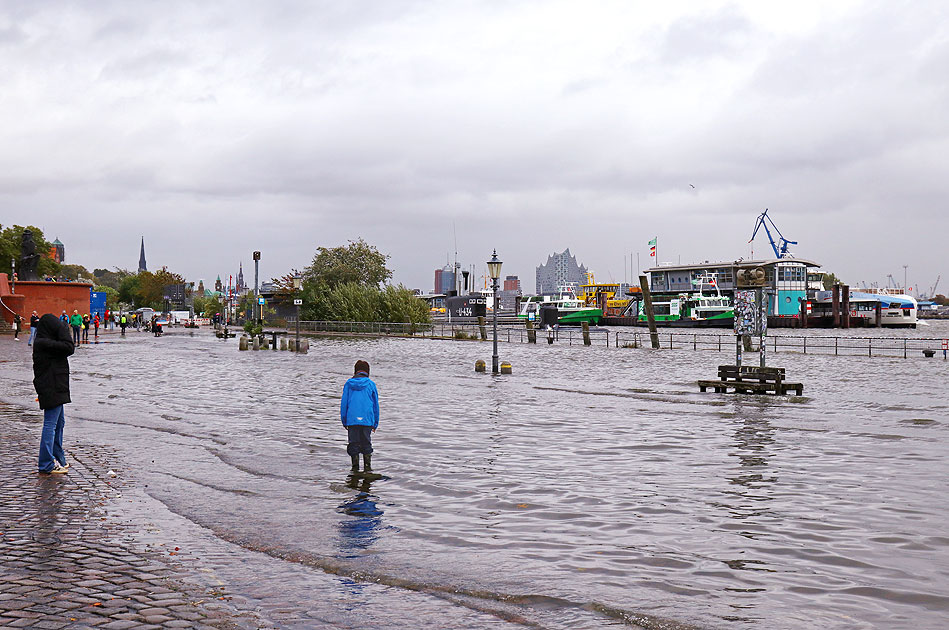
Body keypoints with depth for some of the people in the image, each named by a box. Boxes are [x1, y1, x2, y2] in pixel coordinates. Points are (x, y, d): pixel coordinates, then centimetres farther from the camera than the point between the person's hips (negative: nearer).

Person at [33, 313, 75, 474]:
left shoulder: (42, 342, 13)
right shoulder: (44, 343, -17)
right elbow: (69, 348, -20)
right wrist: (64, 330, -11)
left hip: (55, 388, 11)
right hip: (52, 388, -11)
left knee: (59, 422, 18)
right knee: (50, 423, -8)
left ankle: (58, 459, 28)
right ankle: (47, 465, -5)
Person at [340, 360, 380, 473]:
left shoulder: (348, 384, 3)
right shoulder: (371, 384, 2)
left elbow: (344, 403, 5)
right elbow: (375, 405, 6)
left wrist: (344, 421, 13)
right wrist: (375, 423, 14)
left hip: (352, 420, 0)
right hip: (367, 420, 0)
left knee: (354, 444, 8)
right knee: (366, 444, 10)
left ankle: (355, 468, 7)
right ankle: (367, 467, 8)